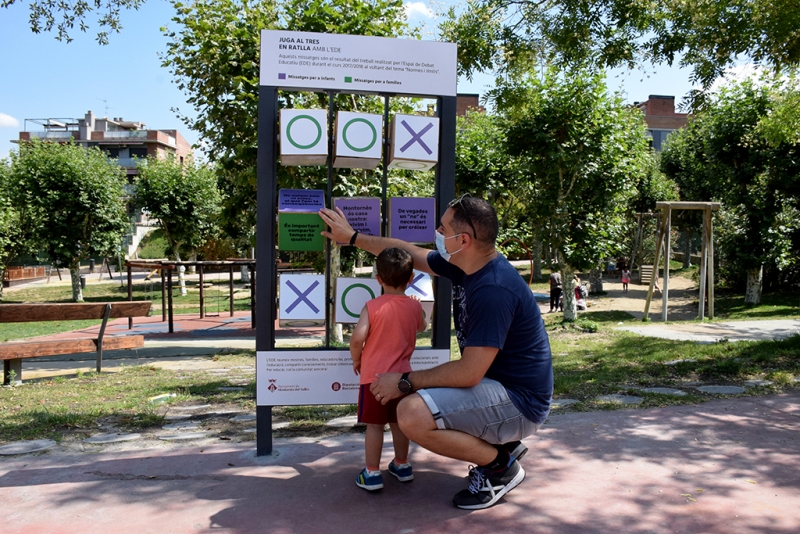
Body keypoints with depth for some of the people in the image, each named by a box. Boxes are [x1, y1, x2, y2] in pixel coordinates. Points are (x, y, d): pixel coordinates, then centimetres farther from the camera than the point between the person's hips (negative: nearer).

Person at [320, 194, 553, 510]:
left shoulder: (494, 290, -28)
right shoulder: (465, 265, 0)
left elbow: (469, 372, -29)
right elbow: (407, 251, 14)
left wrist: (405, 382, -17)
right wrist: (352, 237, 18)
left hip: (518, 401, -10)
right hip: (493, 383, 10)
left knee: (412, 414, -26)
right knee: (413, 394, 20)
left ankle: (501, 465, -4)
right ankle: (500, 443, 15)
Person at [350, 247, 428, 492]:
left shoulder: (372, 306, -11)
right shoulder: (415, 306, 0)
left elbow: (357, 338, -18)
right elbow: (422, 327, 22)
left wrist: (356, 360, 0)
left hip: (374, 374, -4)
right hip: (402, 373, 4)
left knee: (374, 424, 4)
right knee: (399, 422, 18)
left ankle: (372, 474, 9)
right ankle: (402, 465, 31)